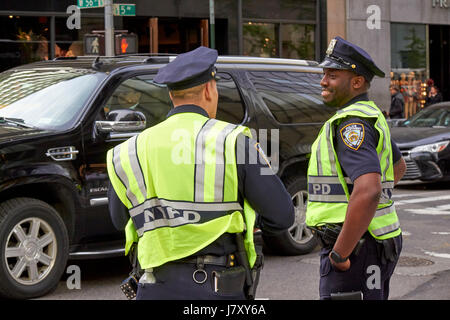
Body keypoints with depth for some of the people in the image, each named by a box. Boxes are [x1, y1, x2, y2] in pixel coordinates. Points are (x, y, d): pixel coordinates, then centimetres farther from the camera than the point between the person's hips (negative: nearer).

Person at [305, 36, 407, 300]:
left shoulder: (352, 123, -18)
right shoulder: (371, 116, 14)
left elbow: (368, 191, -33)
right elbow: (399, 166, 32)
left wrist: (340, 254, -26)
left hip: (354, 248, -10)